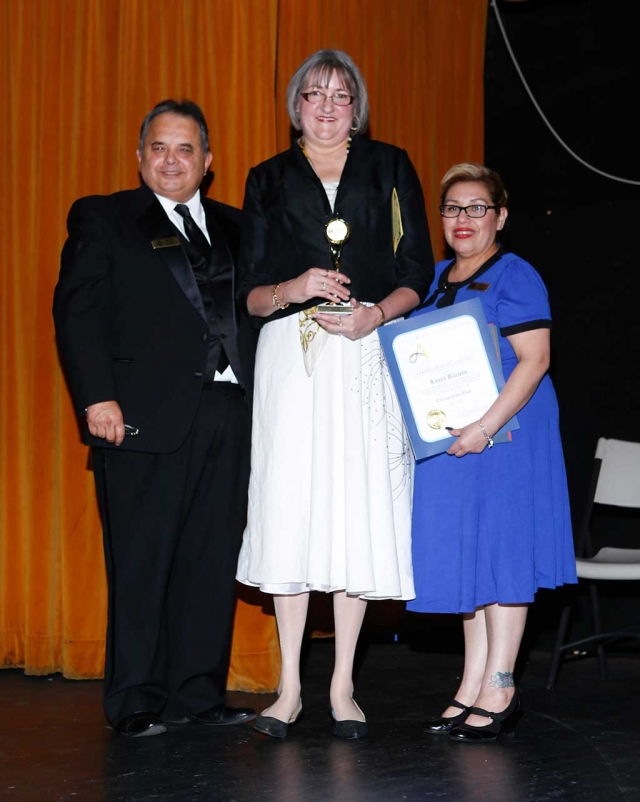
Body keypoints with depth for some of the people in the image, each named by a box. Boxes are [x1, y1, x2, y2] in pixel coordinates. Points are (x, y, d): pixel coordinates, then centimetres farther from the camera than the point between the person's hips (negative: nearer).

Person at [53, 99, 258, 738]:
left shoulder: (232, 227, 19)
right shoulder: (101, 219, 7)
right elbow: (76, 311, -2)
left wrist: (258, 392, 2)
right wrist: (97, 397, -13)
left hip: (227, 414, 4)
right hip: (145, 416, -4)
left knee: (212, 560, 6)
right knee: (142, 562, -1)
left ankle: (199, 691, 16)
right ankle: (135, 702, 8)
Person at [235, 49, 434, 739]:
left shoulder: (390, 168, 13)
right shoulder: (269, 180, 13)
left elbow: (418, 273, 8)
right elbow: (250, 292, 8)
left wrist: (377, 314, -11)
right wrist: (293, 288, -13)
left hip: (368, 356, 0)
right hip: (292, 358, 0)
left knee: (359, 509, -2)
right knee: (291, 508, -4)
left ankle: (343, 687, 7)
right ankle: (290, 687, 3)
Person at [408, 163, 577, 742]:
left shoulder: (515, 276, -7)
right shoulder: (434, 280, 15)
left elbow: (534, 359, -16)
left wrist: (486, 427, -24)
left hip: (503, 432, -7)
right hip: (447, 440, 7)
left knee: (500, 551, -5)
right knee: (464, 555, 8)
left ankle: (499, 691, 1)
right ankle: (472, 689, 14)